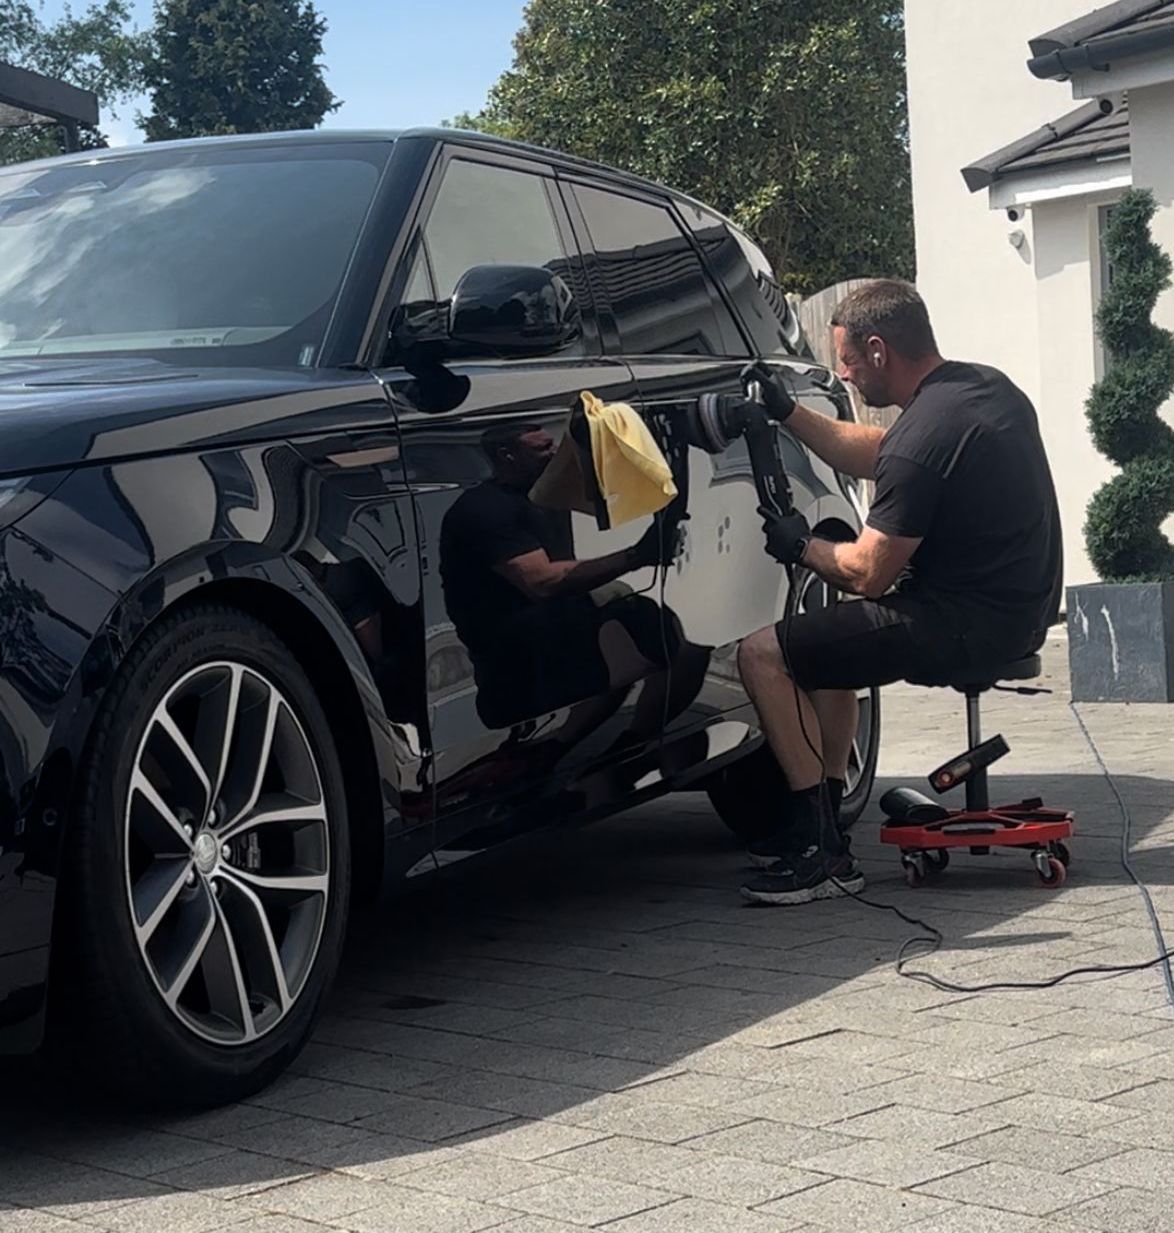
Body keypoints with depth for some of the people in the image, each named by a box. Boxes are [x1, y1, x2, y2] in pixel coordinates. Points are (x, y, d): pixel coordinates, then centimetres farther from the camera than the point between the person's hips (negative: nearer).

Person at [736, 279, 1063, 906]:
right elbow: (872, 453, 23)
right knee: (831, 634, 30)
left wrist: (801, 546, 2)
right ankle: (821, 816, 29)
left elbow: (869, 575, -16)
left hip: (968, 627, -11)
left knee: (762, 656, -7)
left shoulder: (922, 437, -23)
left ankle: (823, 853, -4)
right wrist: (788, 414, 20)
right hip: (1021, 610, 11)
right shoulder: (985, 385, 8)